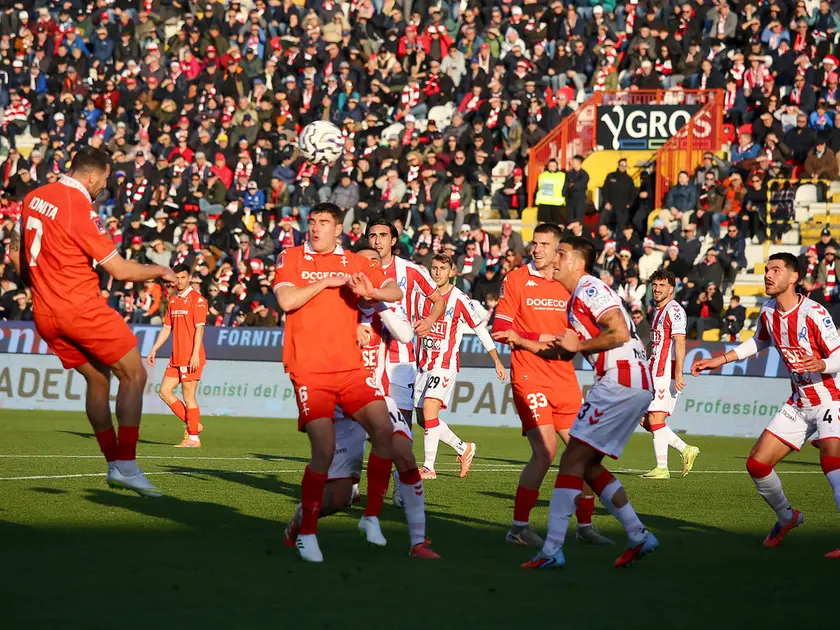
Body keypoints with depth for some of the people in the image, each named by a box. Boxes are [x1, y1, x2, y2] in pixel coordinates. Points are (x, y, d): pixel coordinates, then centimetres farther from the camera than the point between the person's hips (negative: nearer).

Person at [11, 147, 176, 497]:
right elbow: (120, 270, -15)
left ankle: (113, 465, 18)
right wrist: (160, 271, 1)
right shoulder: (80, 211, -18)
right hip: (82, 308, -8)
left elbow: (17, 254, 18)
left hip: (44, 313, 8)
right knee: (133, 374, -1)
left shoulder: (33, 199, 6)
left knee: (98, 378, 18)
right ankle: (126, 465, -10)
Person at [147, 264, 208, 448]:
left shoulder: (197, 299, -8)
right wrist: (154, 350, 15)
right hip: (176, 357, 8)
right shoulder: (173, 301, 16)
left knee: (188, 396, -6)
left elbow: (199, 328, -14)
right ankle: (192, 424, 16)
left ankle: (193, 438, 1)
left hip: (190, 358, -8)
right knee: (165, 391, 6)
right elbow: (167, 328, 21)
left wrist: (195, 354, -20)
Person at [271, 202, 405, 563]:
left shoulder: (355, 263, 11)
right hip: (309, 371, -4)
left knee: (384, 430, -11)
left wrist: (371, 292, -12)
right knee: (324, 450, -14)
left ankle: (372, 516, 4)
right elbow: (286, 301, -12)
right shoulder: (292, 259, 3)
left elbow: (396, 293, 8)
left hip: (350, 368, 4)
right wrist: (327, 282, -10)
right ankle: (307, 533, -1)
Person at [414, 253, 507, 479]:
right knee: (423, 418, 6)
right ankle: (463, 448, 26)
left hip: (445, 365, -6)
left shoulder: (459, 299, -7)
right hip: (423, 365, 6)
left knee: (429, 408, -22)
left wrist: (497, 362, 0)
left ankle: (429, 466, -19)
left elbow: (481, 329, -2)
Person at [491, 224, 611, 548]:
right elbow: (500, 329, -7)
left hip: (564, 380, 5)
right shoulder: (516, 280, -3)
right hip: (529, 378, -5)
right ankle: (519, 526, -5)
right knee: (545, 451, -16)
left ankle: (585, 524, 20)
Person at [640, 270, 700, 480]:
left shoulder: (674, 310, -11)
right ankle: (685, 450, 13)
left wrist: (678, 374, -25)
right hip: (655, 373, 10)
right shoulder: (658, 310, 19)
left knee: (655, 419, -11)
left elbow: (679, 343, -19)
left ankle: (662, 469, -7)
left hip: (666, 373, -10)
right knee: (646, 420, 7)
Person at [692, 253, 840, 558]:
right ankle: (786, 517, 31)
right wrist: (722, 359, 20)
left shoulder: (813, 313, -20)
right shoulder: (768, 312, 1)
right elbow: (759, 342, 24)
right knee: (757, 464, 4)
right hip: (798, 404, 7)